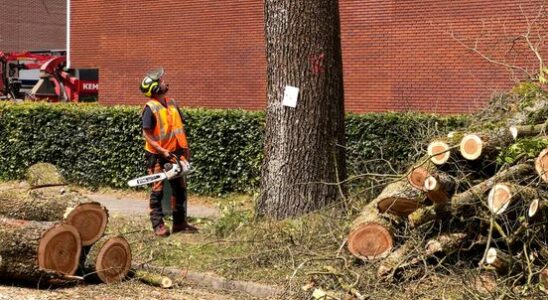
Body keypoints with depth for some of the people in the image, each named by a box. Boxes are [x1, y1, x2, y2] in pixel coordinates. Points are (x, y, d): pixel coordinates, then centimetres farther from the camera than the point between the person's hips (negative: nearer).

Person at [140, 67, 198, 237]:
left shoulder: (172, 104, 7)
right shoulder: (150, 108, -15)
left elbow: (180, 128, 15)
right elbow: (147, 134, -17)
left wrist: (185, 148, 10)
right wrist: (163, 151, -22)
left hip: (175, 153, 7)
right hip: (157, 155, -7)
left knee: (180, 188, 11)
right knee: (158, 190, -1)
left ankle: (180, 223, 20)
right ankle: (158, 225, 2)